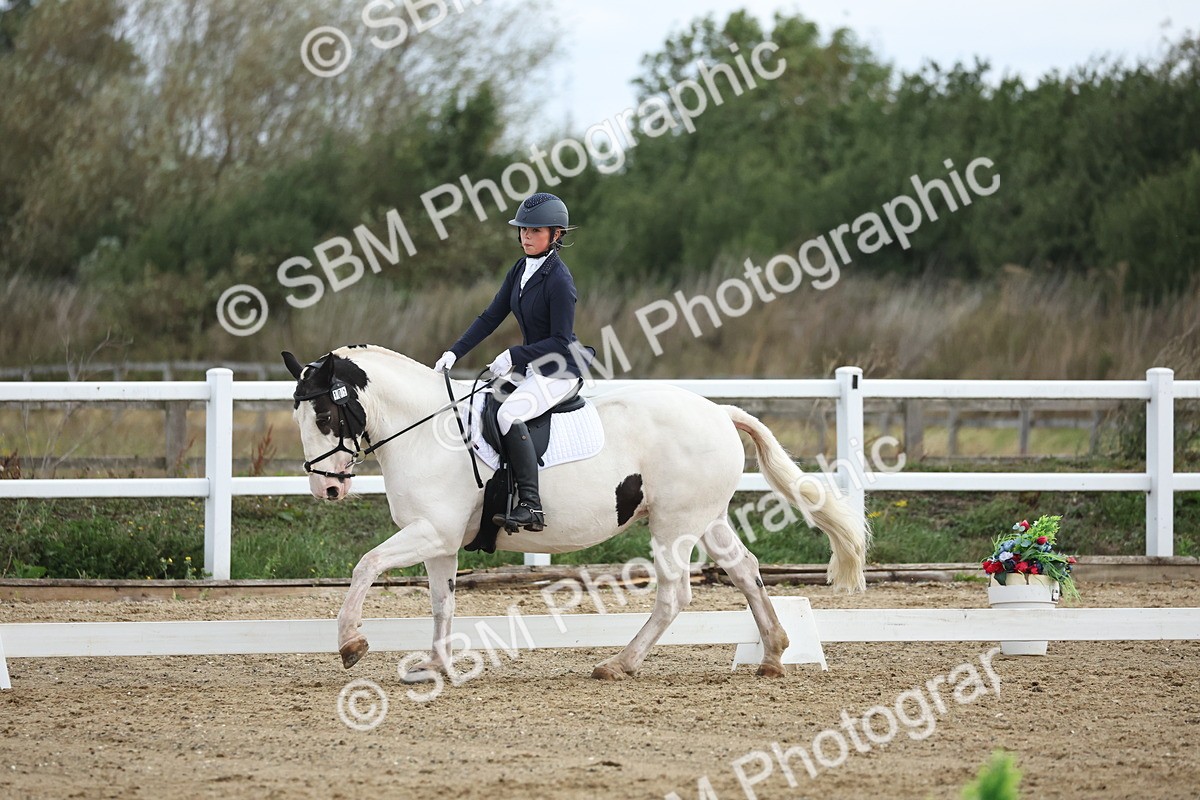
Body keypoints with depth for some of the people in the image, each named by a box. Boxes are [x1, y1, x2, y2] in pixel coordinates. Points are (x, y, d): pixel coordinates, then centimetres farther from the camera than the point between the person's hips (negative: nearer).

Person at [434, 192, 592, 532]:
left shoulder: (559, 281, -19)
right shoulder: (521, 270, 7)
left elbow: (560, 341, -20)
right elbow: (491, 317, 9)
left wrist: (514, 355, -24)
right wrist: (455, 352, 1)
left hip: (561, 371, -10)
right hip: (531, 367, 10)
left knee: (509, 414, -31)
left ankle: (530, 506, -35)